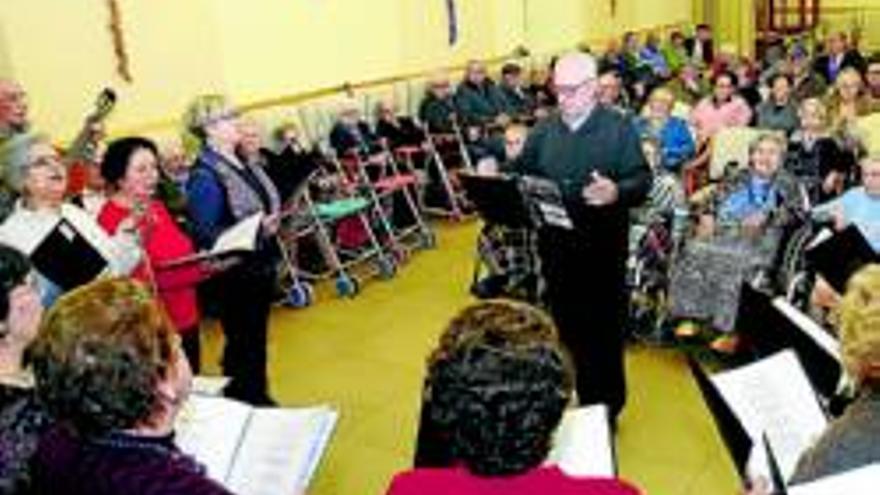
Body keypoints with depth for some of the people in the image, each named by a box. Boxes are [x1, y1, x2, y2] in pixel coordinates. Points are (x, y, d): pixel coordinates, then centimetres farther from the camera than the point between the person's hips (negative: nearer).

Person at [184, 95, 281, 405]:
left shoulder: (240, 161, 6)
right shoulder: (204, 175, -19)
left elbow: (268, 201, 19)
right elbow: (204, 235, -22)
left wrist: (271, 222, -3)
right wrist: (257, 230, -26)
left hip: (260, 264, 8)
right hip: (234, 274, -8)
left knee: (258, 336, 20)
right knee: (242, 343, 5)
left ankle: (259, 398, 37)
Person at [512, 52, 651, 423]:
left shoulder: (619, 128, -4)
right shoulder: (544, 131, 11)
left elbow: (643, 180, -10)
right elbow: (520, 172, 14)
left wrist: (617, 192, -31)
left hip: (603, 247, -4)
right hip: (555, 245, 5)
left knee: (603, 329, 3)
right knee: (566, 325, 14)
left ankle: (606, 406, 20)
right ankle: (580, 400, 32)